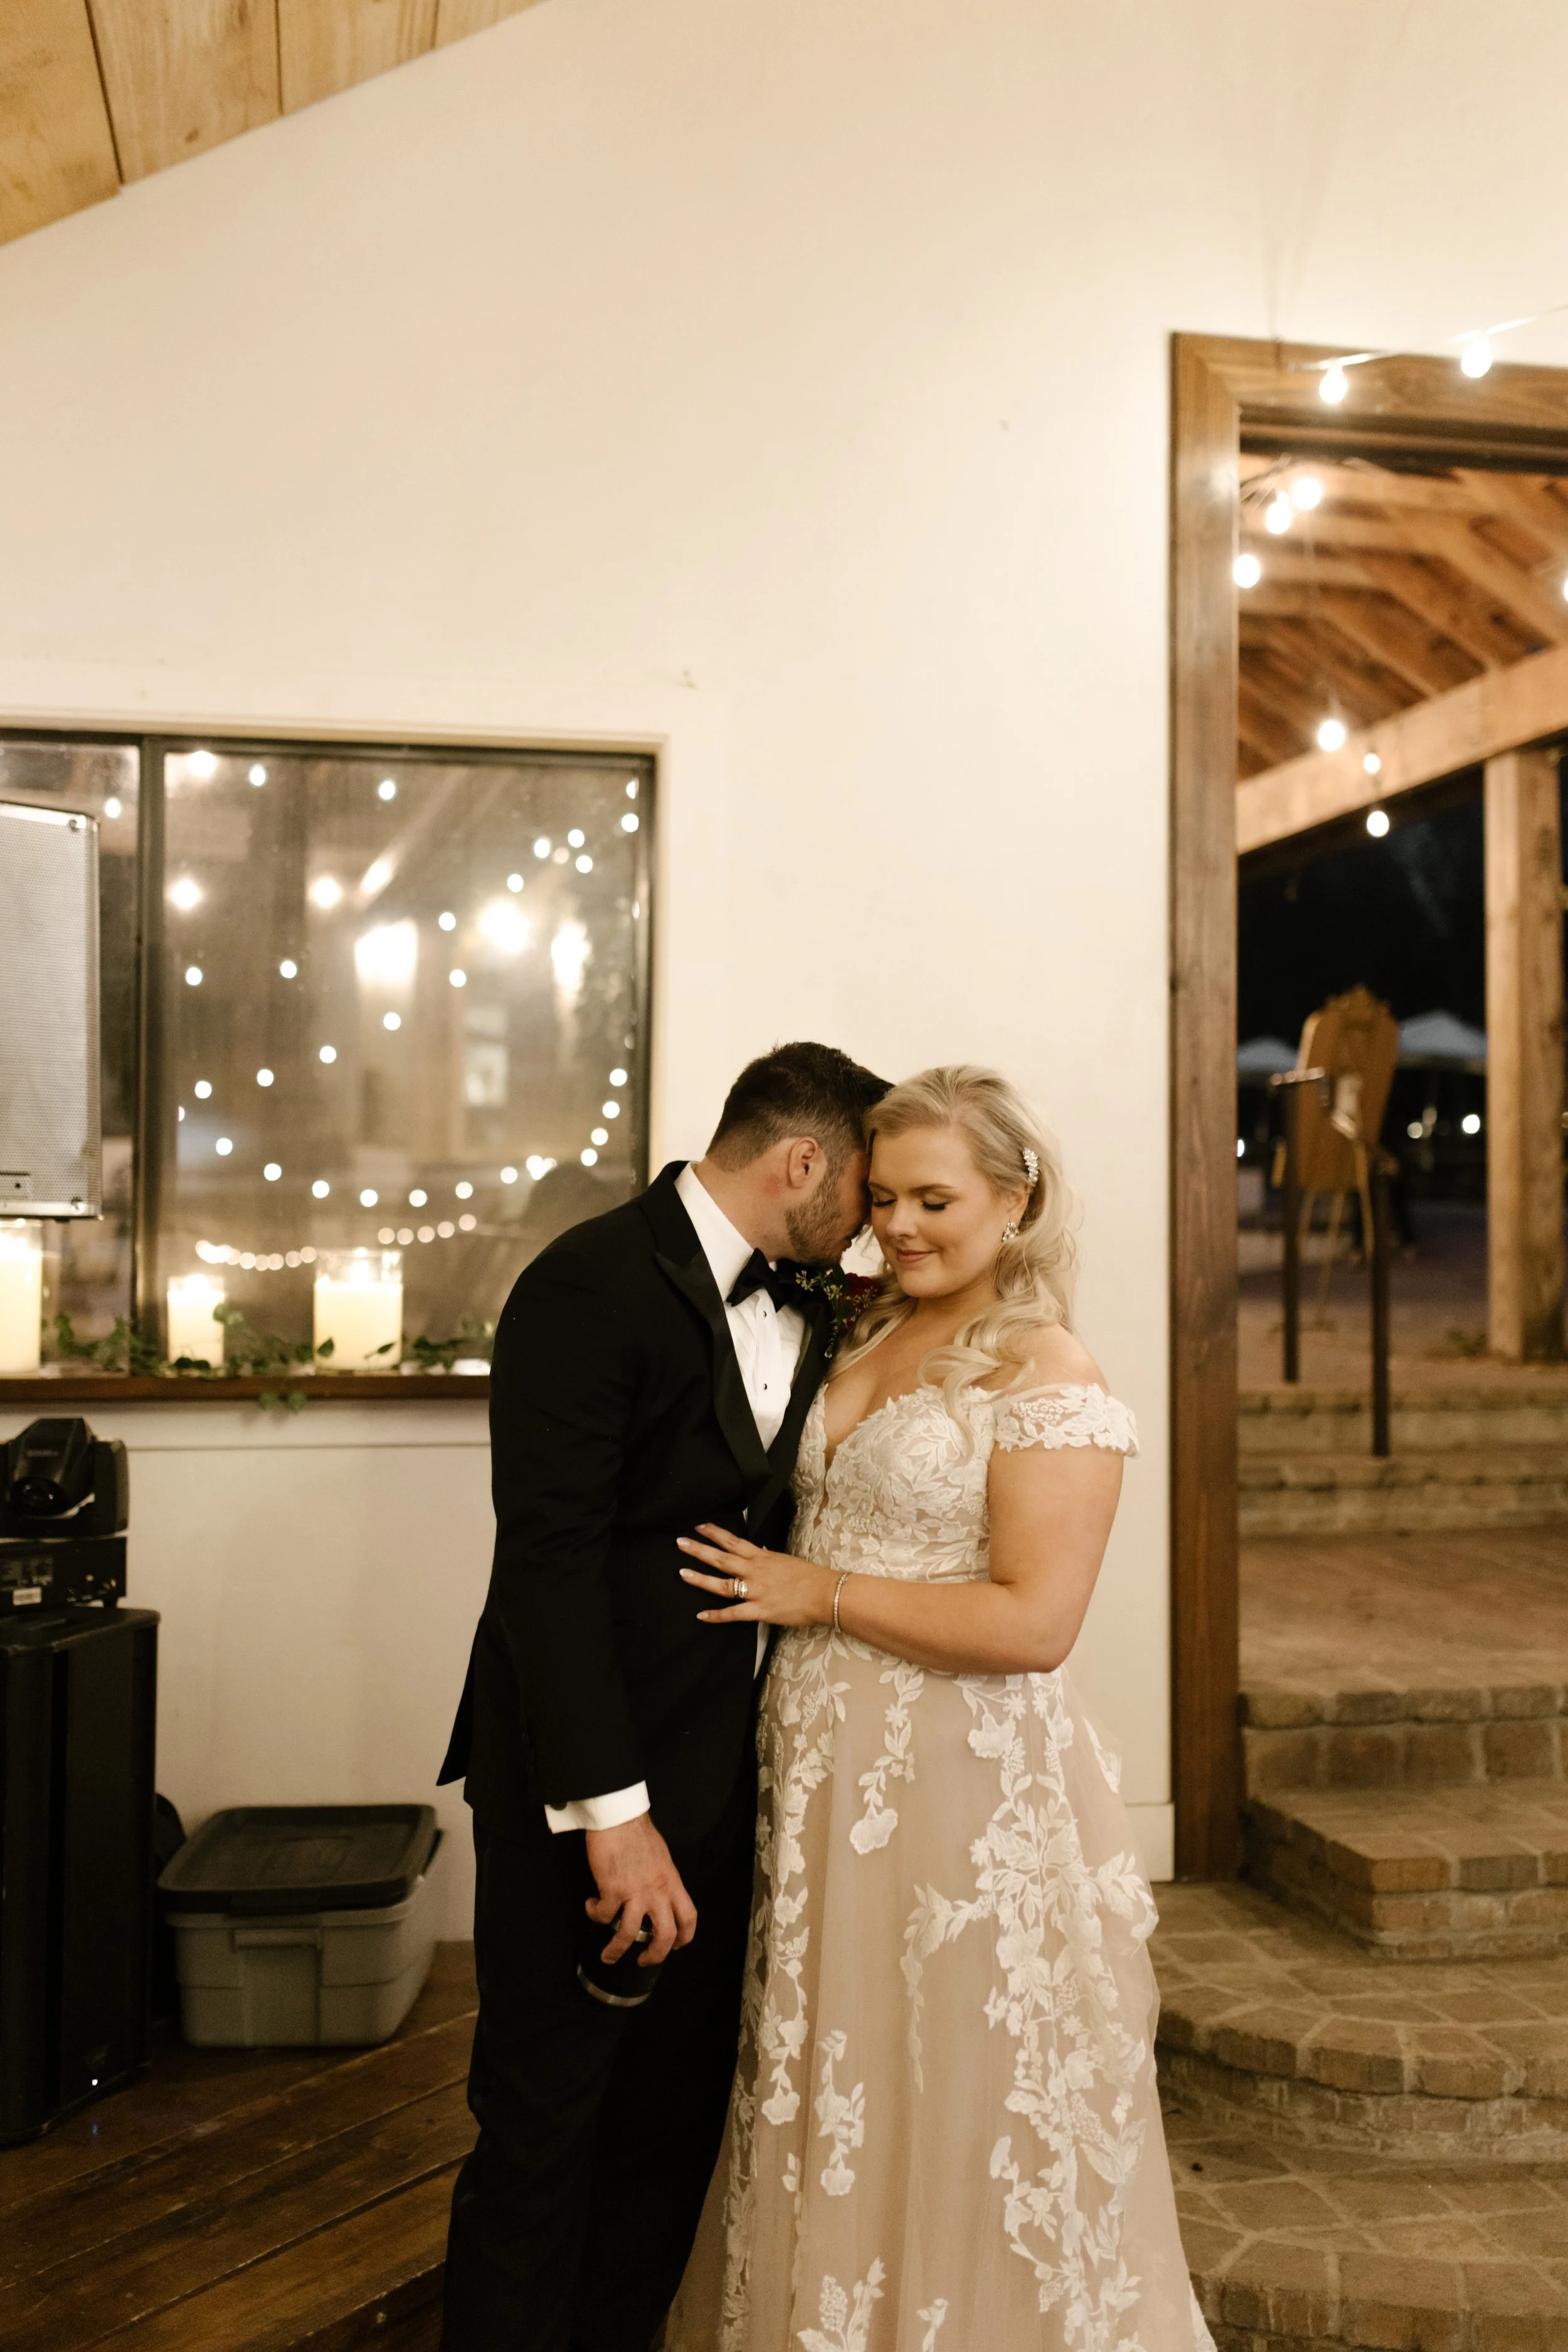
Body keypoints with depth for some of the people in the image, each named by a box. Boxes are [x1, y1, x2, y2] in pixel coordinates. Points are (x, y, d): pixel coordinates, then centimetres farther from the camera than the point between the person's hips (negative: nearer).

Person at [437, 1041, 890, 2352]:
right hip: (587, 1794, -7)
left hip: (723, 1785, 8)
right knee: (546, 2123, 7)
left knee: (679, 2109, 18)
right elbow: (549, 1558, -21)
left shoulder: (805, 1315, 9)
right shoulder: (593, 1285, -16)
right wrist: (611, 1813, -24)